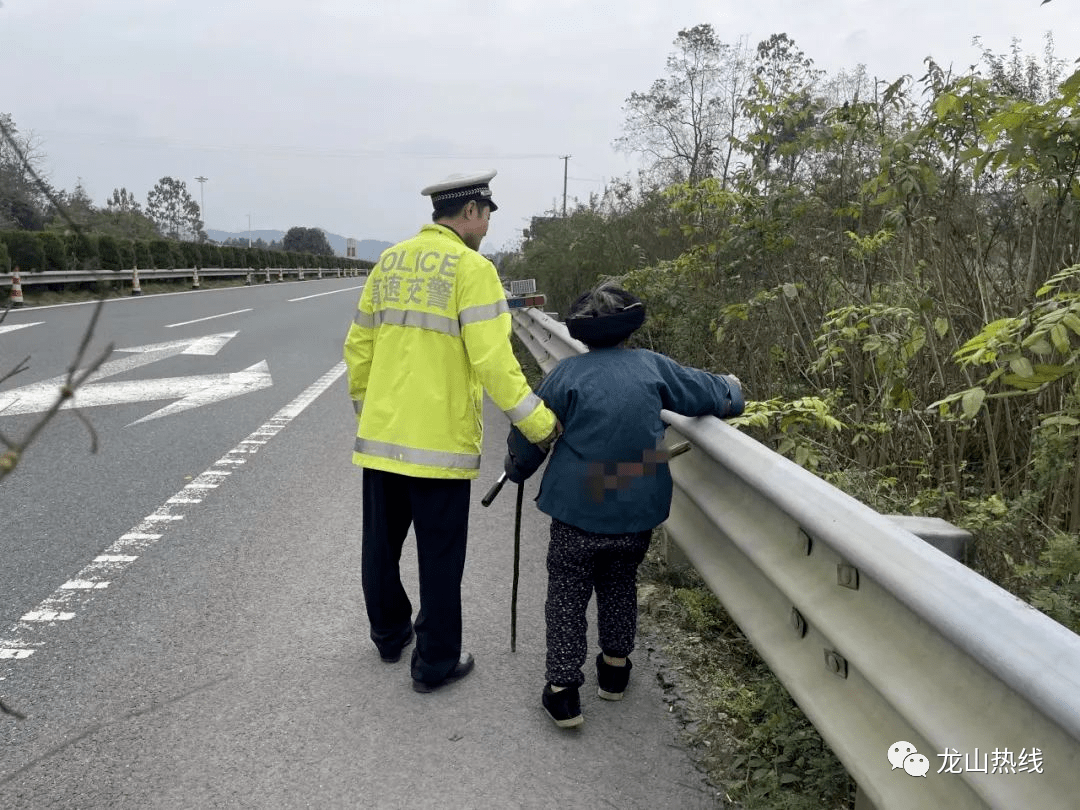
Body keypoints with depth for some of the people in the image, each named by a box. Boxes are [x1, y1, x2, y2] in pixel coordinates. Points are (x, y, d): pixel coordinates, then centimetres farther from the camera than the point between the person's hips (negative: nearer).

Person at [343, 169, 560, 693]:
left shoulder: (389, 262, 9)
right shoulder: (471, 268, -11)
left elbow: (357, 349, 14)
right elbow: (492, 359, -21)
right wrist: (538, 422, -14)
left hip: (380, 434, 7)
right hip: (439, 441, -6)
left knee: (382, 543, 20)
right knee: (440, 556, 7)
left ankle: (390, 634, 40)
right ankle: (436, 663, 20)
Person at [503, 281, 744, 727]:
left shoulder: (567, 373, -8)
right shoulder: (651, 365, -2)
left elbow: (528, 435, -3)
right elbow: (712, 394, 5)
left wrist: (516, 470, 17)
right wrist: (732, 389, 29)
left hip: (578, 510, -3)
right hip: (638, 511, 3)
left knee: (567, 594, 12)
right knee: (620, 585, 24)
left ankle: (563, 689, 11)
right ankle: (615, 668, 37)